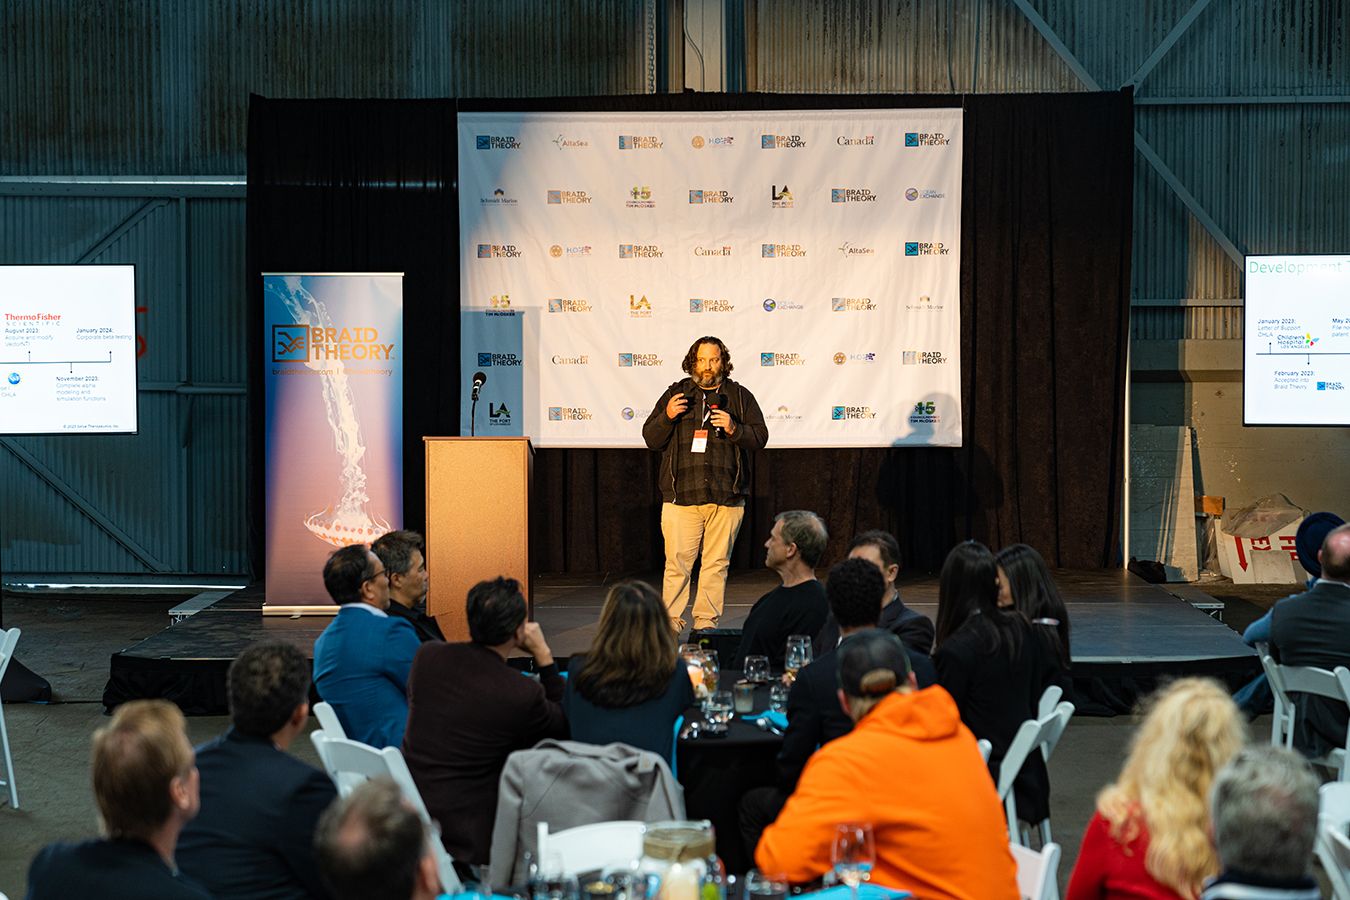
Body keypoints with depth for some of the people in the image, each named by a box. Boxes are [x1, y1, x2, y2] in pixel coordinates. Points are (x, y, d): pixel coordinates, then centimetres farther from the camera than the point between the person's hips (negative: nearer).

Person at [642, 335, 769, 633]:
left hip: (726, 496, 1)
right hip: (681, 495, -1)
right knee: (677, 561, -4)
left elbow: (760, 437, 7)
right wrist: (667, 416, -9)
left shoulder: (740, 396, 11)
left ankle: (706, 621, 11)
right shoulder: (676, 393, 11)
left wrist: (734, 429, -11)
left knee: (716, 562, 3)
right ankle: (671, 620, 3)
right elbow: (651, 439, 10)